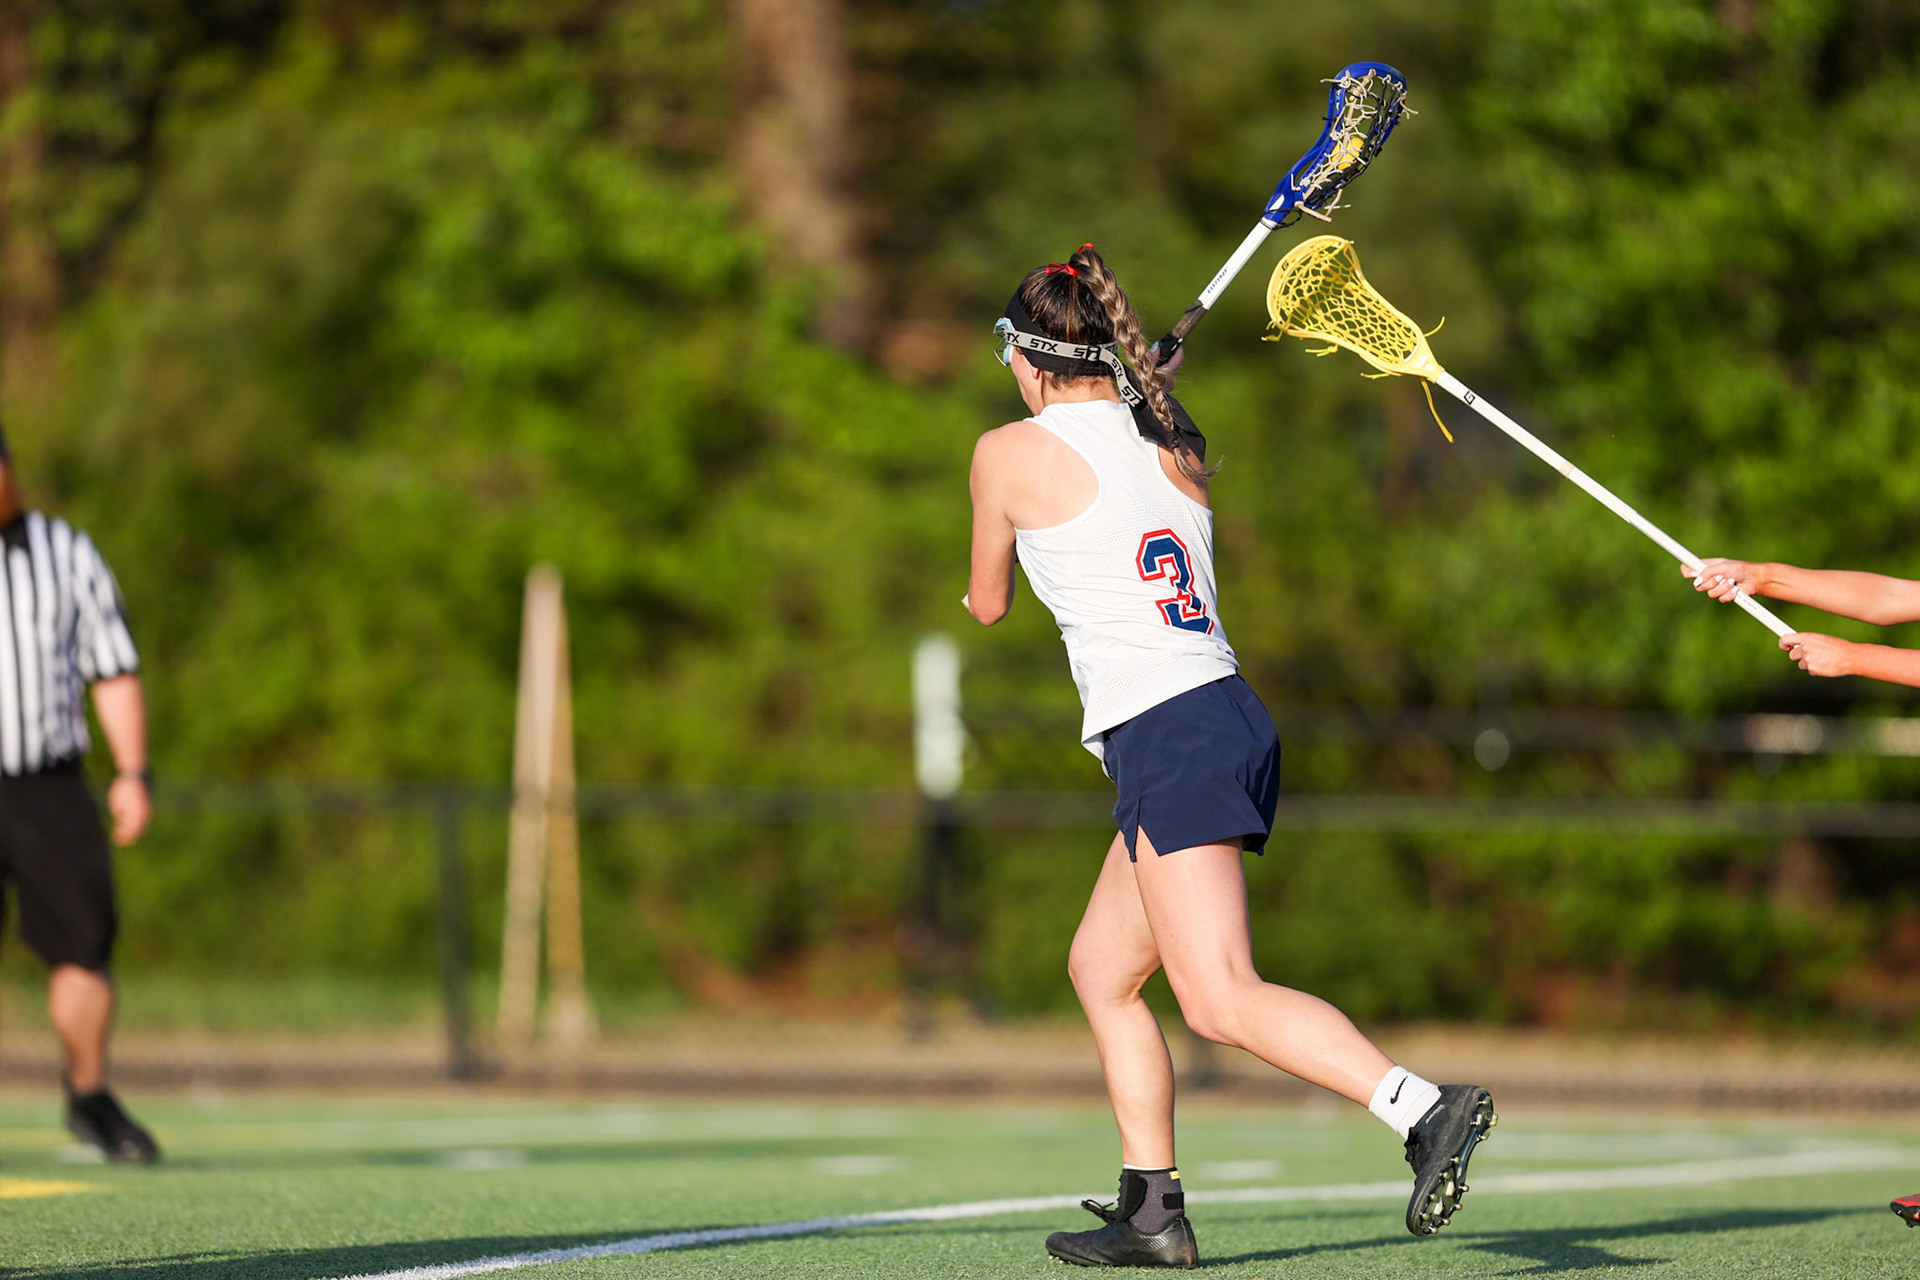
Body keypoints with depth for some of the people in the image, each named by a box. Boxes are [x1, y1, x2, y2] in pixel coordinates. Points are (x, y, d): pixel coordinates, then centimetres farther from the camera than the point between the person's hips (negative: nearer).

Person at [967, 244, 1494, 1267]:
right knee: (1101, 969, 19)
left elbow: (987, 604, 13)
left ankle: (1426, 1107, -33)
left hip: (1168, 739, -8)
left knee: (1222, 1004, -16)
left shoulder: (1011, 454, -1)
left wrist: (992, 565, 35)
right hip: (1233, 715, 8)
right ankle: (1152, 1211, 17)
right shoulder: (1177, 444, 14)